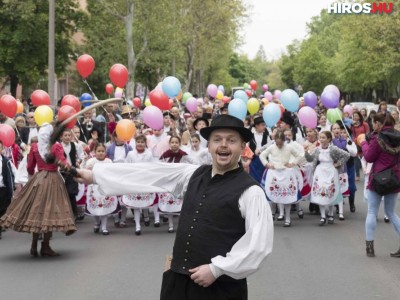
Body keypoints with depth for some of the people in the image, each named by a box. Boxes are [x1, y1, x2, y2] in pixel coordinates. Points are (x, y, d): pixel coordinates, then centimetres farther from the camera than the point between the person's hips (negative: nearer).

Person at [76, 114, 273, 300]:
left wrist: (217, 269, -16)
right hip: (178, 279, 6)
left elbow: (259, 242, -16)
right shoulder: (194, 174, 9)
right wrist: (95, 175, 13)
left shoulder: (250, 191, -10)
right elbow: (151, 173, 11)